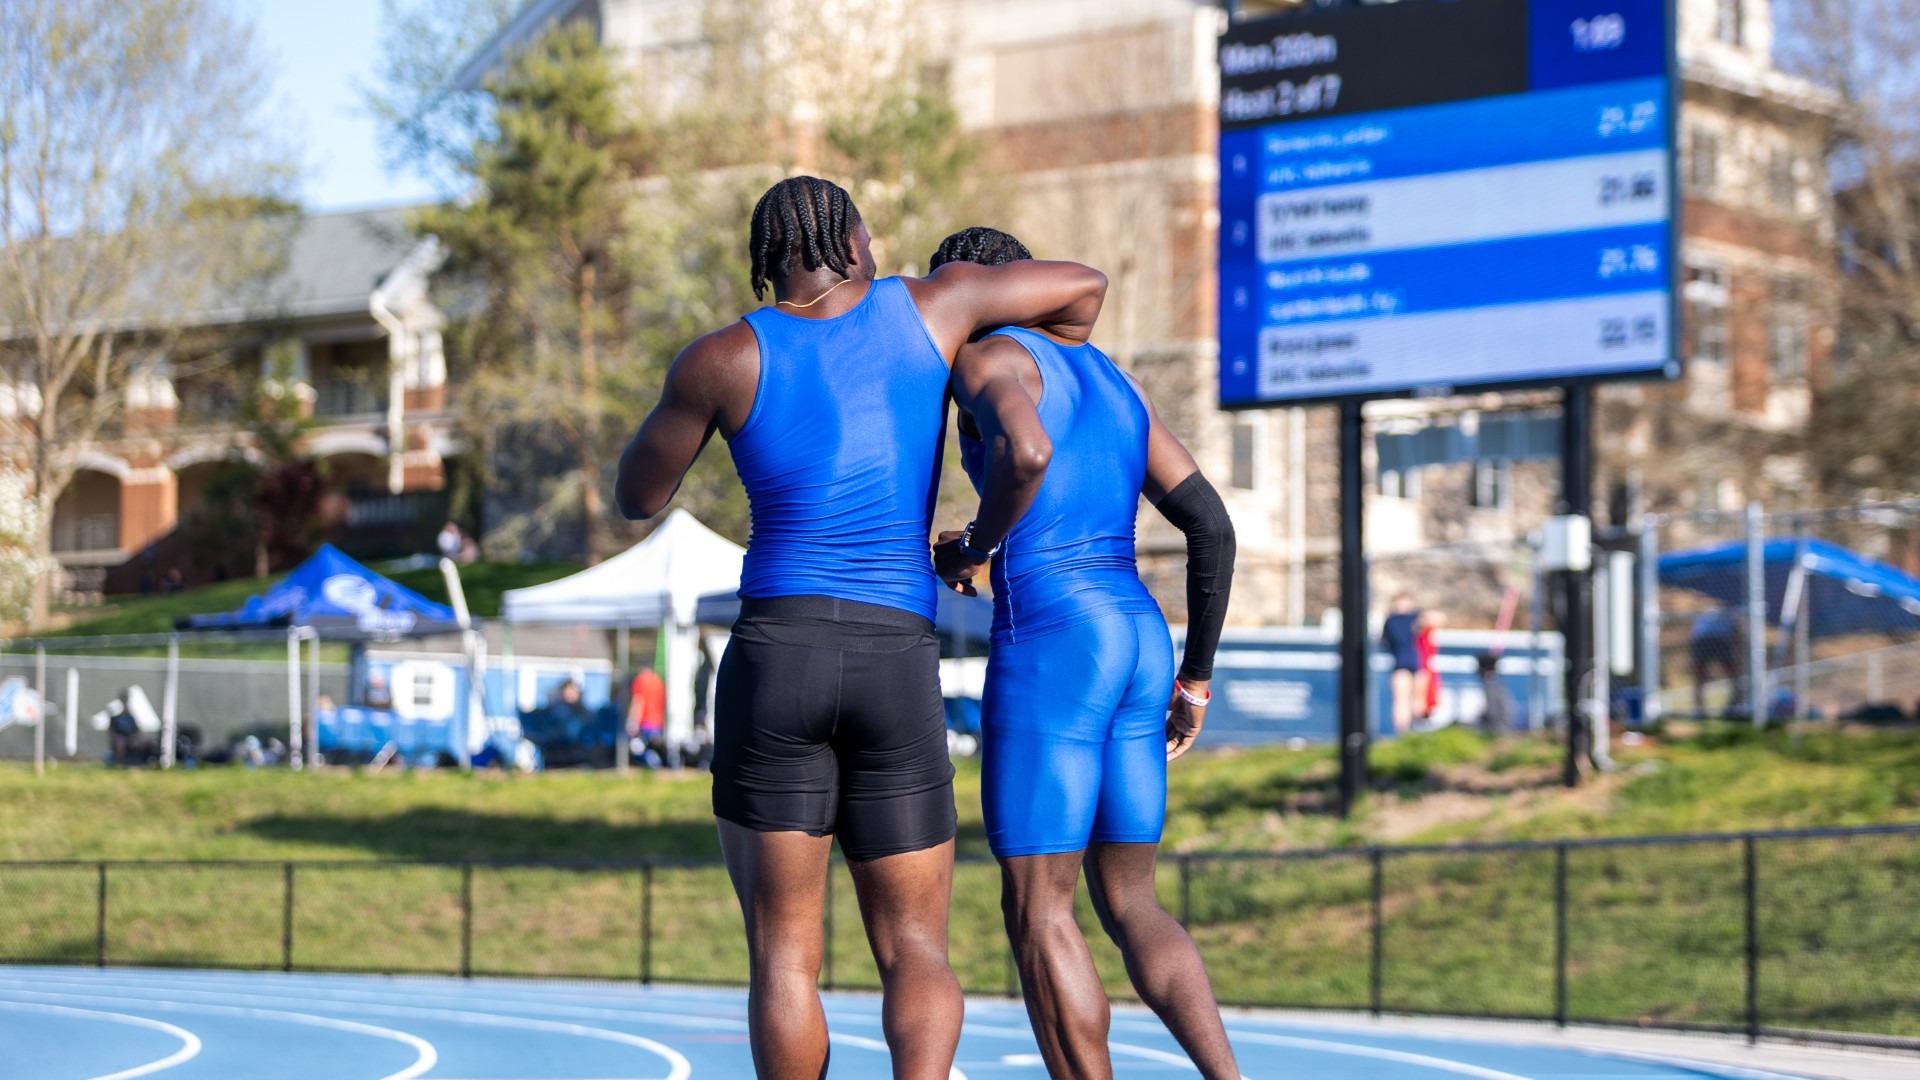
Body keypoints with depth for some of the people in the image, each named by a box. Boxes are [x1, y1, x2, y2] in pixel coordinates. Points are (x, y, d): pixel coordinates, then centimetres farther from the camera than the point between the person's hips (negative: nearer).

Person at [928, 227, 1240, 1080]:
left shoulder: (987, 358, -2)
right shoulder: (1113, 385, 22)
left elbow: (1025, 450, -26)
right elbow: (1212, 526, 17)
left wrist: (974, 547, -7)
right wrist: (1194, 679, 20)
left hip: (1047, 642, -8)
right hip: (1138, 637, 8)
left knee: (1037, 915, -1)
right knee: (1128, 907, 14)